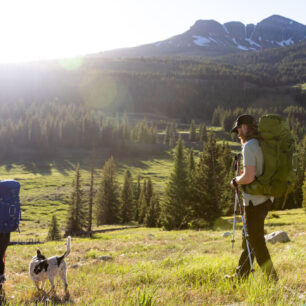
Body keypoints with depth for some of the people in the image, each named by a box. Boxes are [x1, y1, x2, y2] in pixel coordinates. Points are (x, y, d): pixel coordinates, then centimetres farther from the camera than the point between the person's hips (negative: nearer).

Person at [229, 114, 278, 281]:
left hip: (254, 201, -9)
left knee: (256, 241, 0)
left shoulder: (249, 147, -17)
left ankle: (272, 278, 7)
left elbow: (249, 177, -27)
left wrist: (235, 181, -8)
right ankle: (240, 276, 29)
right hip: (265, 198, 9)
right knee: (248, 238, 18)